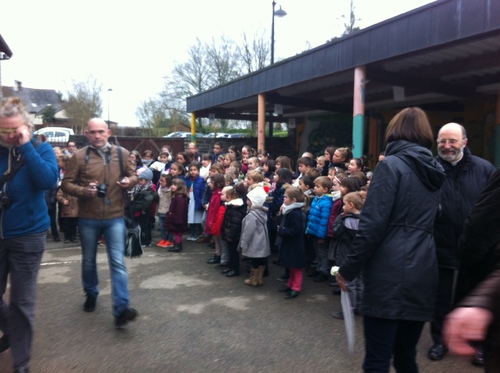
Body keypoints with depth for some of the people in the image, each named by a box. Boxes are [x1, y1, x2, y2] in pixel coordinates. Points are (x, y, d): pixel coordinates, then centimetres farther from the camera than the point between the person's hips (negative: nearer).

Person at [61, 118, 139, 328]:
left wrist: (130, 182, -12)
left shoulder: (122, 153, 1)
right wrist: (83, 191, -21)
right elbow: (66, 184, -3)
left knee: (118, 262, -6)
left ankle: (121, 309, -7)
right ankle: (91, 294, 42)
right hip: (88, 218, 1)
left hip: (115, 217, 0)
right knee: (88, 260, 17)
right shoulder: (79, 156, -5)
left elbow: (133, 175, 11)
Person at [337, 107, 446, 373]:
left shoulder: (392, 165, -7)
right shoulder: (433, 170, 15)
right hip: (423, 275, 7)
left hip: (390, 275, -7)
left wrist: (348, 269, -7)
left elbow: (372, 224, -14)